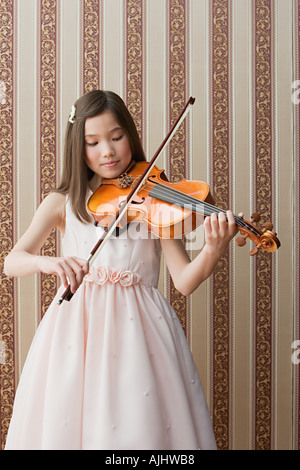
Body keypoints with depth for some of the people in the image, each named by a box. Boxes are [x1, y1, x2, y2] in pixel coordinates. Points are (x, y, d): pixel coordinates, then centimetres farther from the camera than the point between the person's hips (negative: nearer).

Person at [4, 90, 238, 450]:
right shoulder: (62, 204, 6)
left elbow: (184, 281, -6)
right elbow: (11, 262, -5)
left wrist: (213, 250, -26)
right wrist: (46, 262, -26)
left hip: (139, 326, -1)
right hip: (77, 323, 1)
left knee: (142, 426, -3)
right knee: (66, 425, -1)